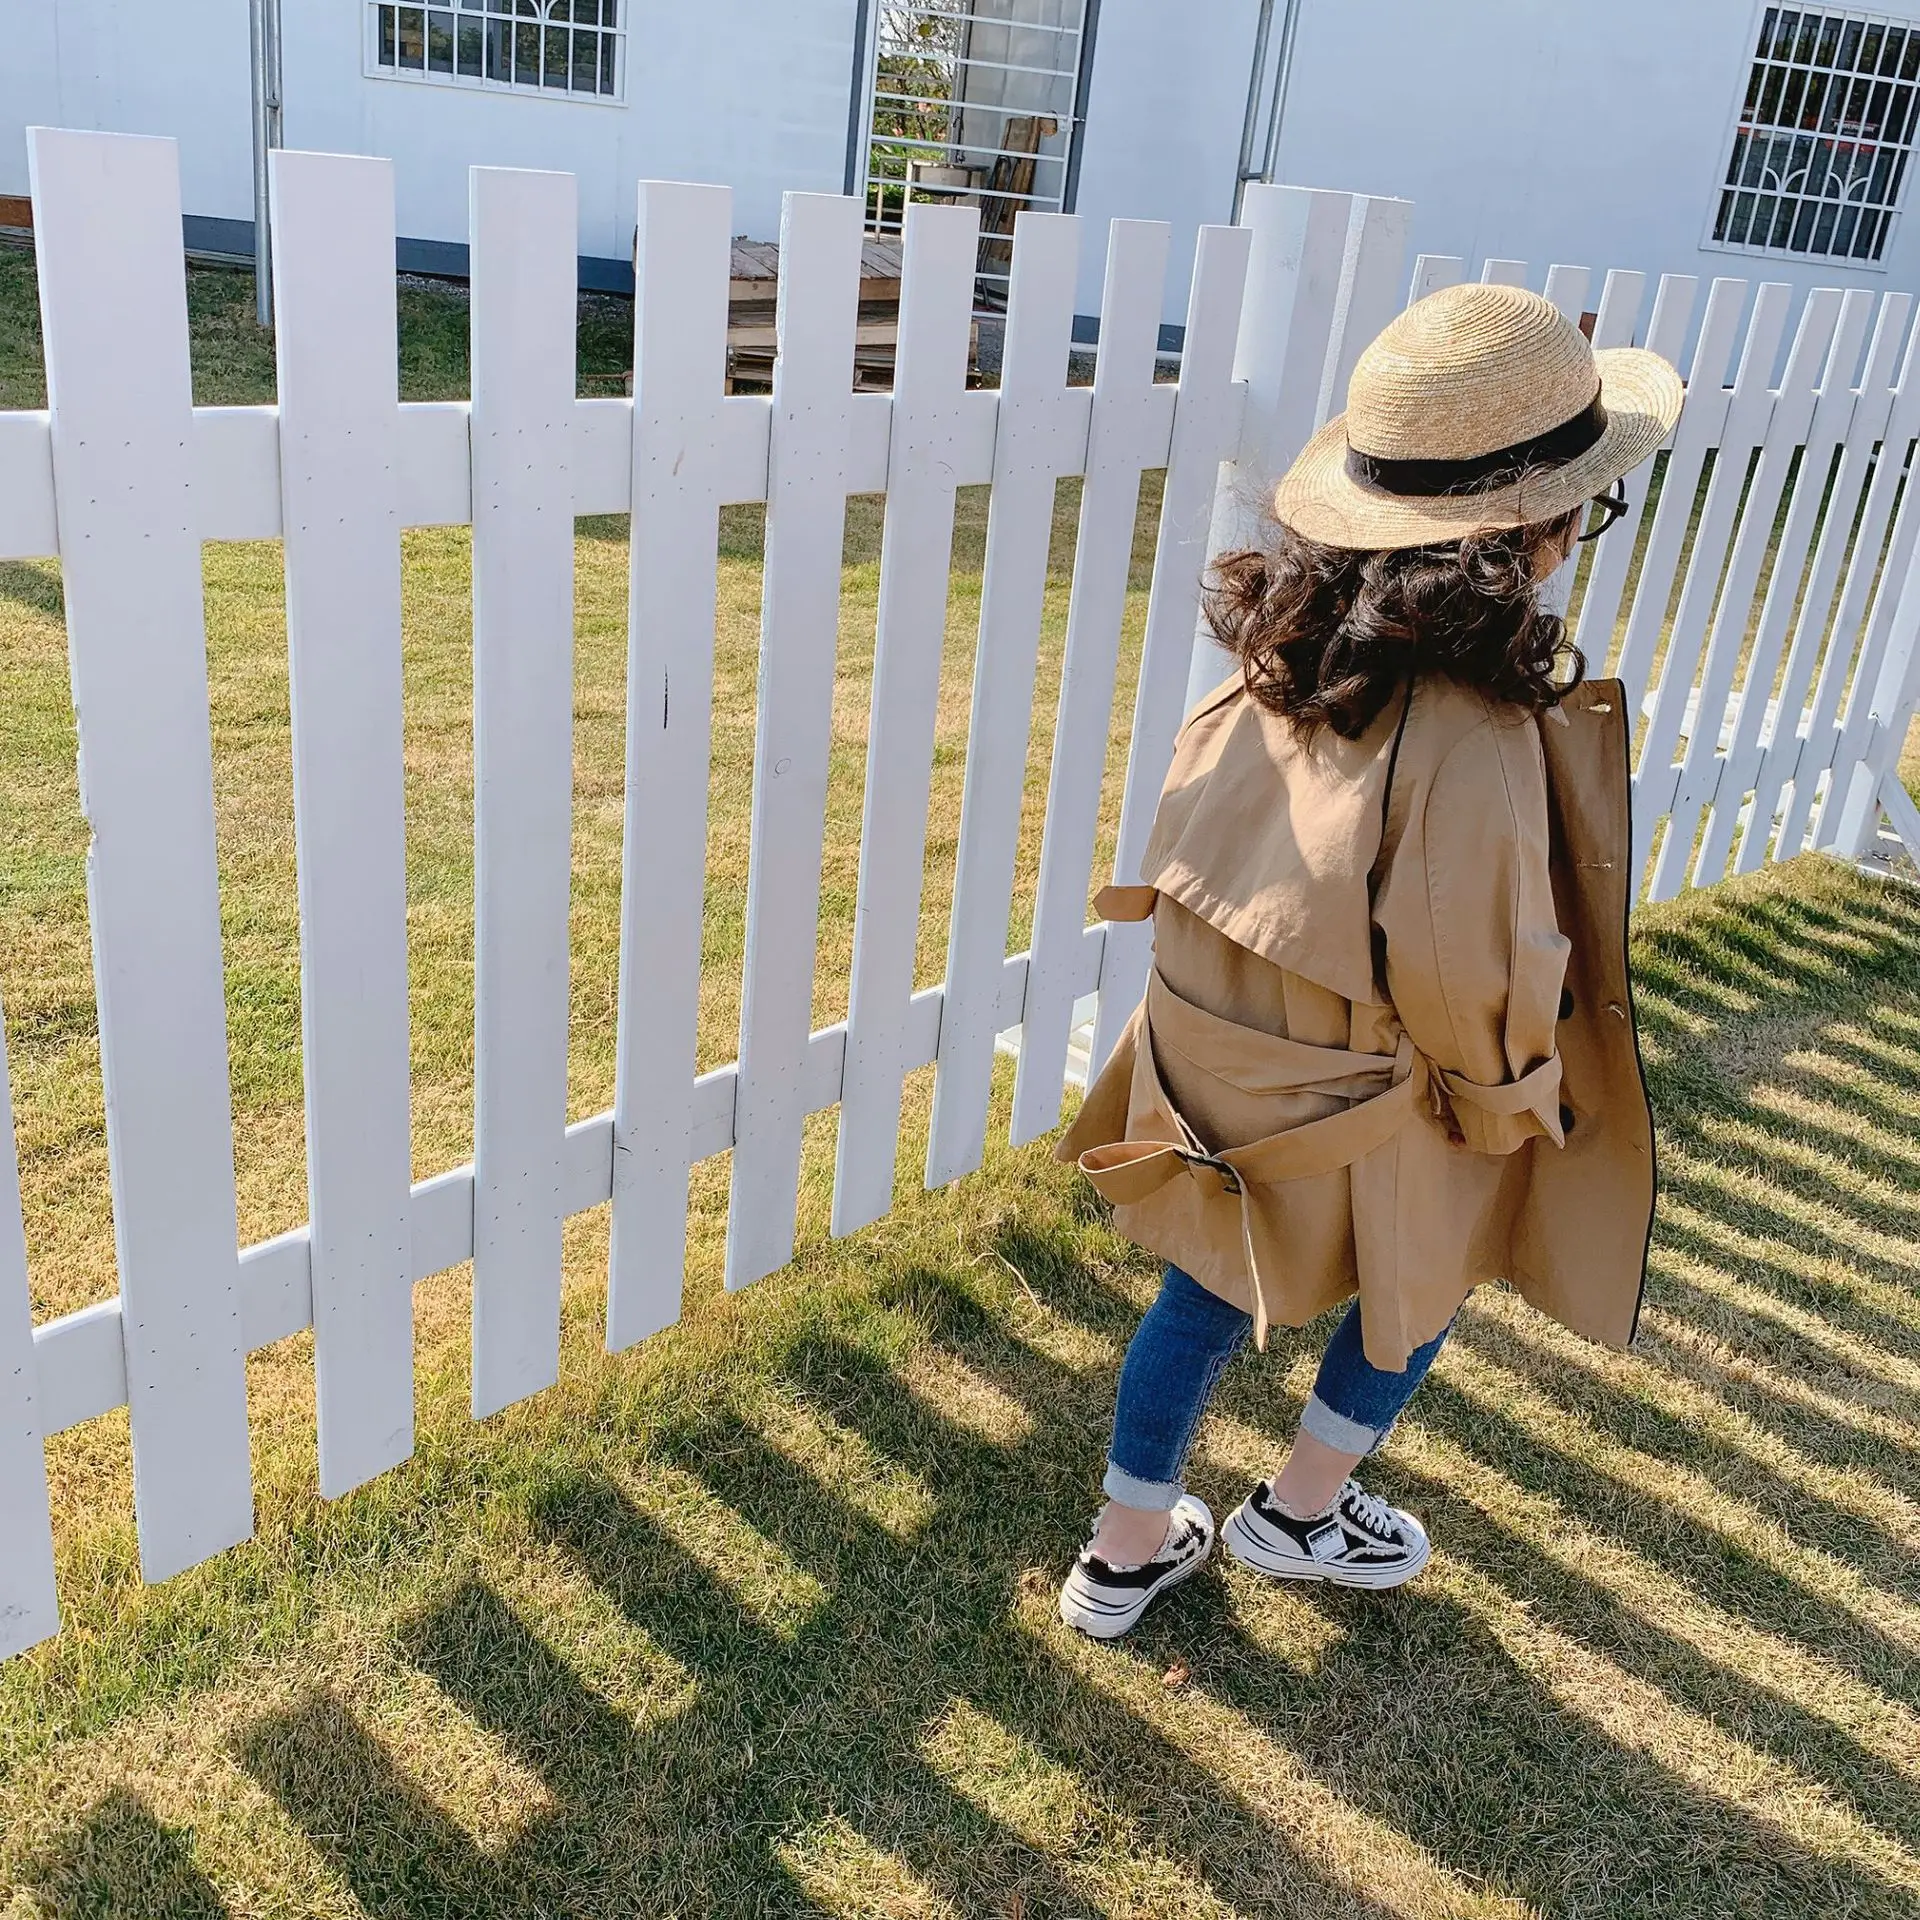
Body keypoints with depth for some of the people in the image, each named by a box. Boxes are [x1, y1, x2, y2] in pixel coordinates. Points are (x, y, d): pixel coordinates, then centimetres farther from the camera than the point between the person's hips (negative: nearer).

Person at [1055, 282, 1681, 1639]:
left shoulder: (1290, 646, -10)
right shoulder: (1480, 746, -33)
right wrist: (1514, 1105, -5)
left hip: (1216, 1063, 6)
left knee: (1213, 1285, 24)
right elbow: (1482, 980, -25)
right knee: (1425, 1270, 25)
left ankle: (1132, 1549, 40)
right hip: (1370, 1115, -6)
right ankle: (1301, 1511, 45)